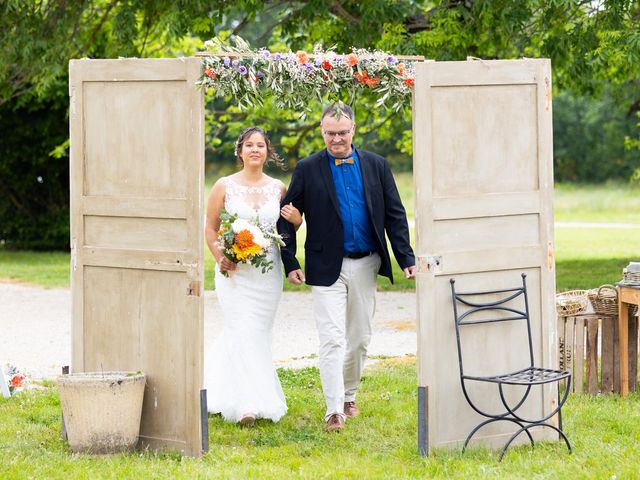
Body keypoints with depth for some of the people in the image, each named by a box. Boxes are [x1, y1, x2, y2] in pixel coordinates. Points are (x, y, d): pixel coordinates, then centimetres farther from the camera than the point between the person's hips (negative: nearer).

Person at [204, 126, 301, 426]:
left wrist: (296, 219, -7)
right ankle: (248, 405, -12)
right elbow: (210, 228, 3)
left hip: (268, 272, 4)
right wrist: (221, 259, -12)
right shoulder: (225, 186, 1)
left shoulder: (278, 188, 8)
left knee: (259, 334, 7)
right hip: (234, 271, -4)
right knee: (243, 333, -11)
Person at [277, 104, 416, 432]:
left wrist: (406, 259, -2)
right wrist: (290, 263, -6)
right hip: (327, 267, -3)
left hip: (366, 265, 3)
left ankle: (348, 396, 30)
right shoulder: (308, 169, -2)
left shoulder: (376, 166, 5)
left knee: (360, 338, 12)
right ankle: (334, 411, -11)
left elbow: (395, 215, 6)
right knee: (332, 338, -10)